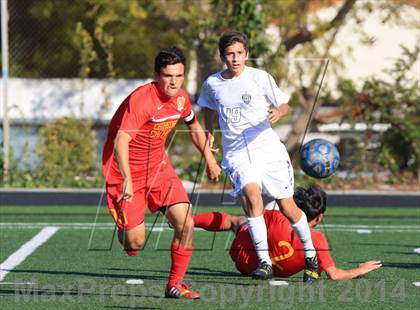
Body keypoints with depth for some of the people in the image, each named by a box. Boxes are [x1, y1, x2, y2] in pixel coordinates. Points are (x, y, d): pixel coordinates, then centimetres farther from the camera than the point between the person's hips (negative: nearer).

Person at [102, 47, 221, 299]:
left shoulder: (181, 98, -2)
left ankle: (176, 284, 4)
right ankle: (124, 227, 32)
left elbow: (195, 128, 21)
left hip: (158, 166, 6)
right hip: (126, 171, -6)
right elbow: (120, 141, -36)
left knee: (185, 223, -12)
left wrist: (210, 159, 27)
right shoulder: (141, 99, -26)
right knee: (135, 242, -6)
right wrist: (127, 181, -46)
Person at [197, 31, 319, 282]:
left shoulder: (260, 78, -5)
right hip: (237, 155, 1)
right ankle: (265, 262, -25)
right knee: (252, 196, -27)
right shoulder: (212, 84, 3)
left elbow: (285, 105, 2)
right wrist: (209, 132, 12)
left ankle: (310, 254, 28)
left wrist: (278, 112, -20)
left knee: (288, 209, 2)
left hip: (268, 149, -1)